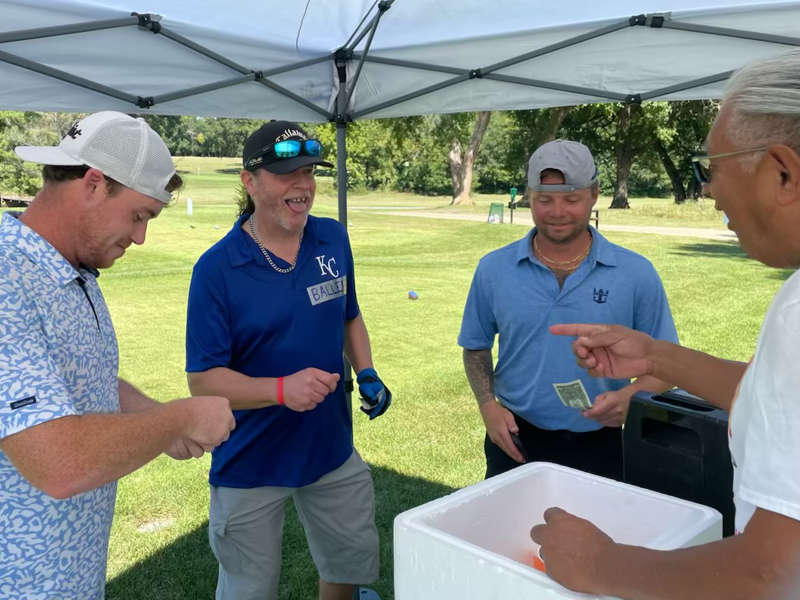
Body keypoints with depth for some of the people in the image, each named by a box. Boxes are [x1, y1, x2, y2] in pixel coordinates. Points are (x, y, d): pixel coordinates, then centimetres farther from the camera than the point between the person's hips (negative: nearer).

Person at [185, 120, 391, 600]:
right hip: (251, 466, -4)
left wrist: (367, 374, -5)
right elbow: (202, 379, -16)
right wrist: (282, 389, -32)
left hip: (334, 449, 4)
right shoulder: (217, 269, -17)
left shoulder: (334, 240, -4)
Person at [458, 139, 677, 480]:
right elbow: (476, 348, 9)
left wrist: (629, 396, -19)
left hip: (598, 448, -1)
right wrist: (488, 406, -6)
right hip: (515, 442, 1)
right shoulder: (493, 269, -1)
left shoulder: (636, 274, -5)